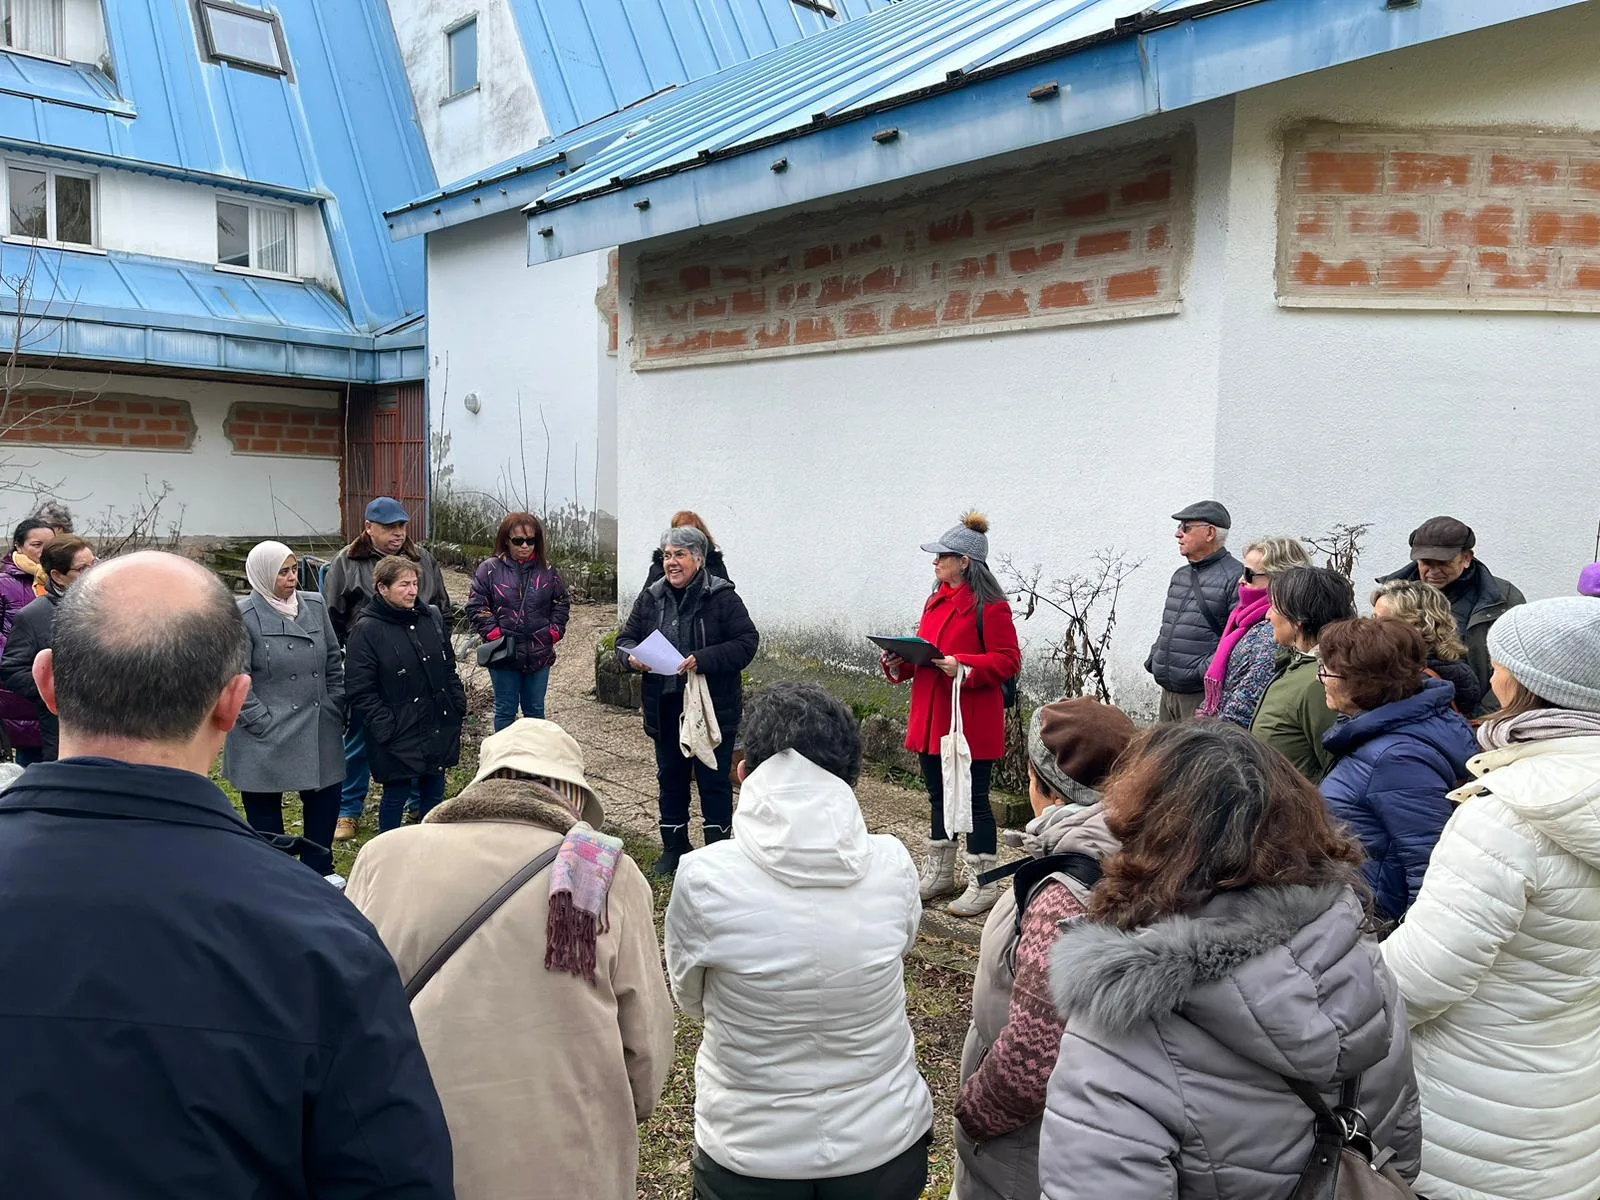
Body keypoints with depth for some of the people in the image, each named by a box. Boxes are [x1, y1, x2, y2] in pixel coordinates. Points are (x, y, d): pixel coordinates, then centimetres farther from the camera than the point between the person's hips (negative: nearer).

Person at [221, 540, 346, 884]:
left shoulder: (315, 605, 4)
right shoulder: (243, 617, -11)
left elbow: (333, 662, 11)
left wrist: (336, 708, 7)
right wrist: (262, 722, -13)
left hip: (319, 729, 5)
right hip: (267, 738, -5)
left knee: (325, 798, 13)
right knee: (264, 807, 9)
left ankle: (318, 869, 31)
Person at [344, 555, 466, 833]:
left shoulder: (432, 617, 6)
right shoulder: (367, 630, -13)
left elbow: (449, 667, 16)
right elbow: (359, 691, -14)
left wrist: (459, 705, 9)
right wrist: (385, 729, -18)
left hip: (440, 729, 6)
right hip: (399, 736, -6)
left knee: (434, 794, 17)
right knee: (396, 797, 7)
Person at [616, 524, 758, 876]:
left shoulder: (722, 597, -10)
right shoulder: (651, 597, 5)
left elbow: (746, 641, -14)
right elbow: (626, 637, 9)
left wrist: (704, 660, -26)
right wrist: (631, 656, -14)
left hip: (713, 706, -5)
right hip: (665, 705, 5)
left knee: (713, 778, 6)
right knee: (671, 775, 16)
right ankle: (674, 847, 31)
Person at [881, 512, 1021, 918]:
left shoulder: (990, 607, -12)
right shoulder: (936, 601, 14)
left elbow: (1008, 660, -15)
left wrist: (964, 667, -27)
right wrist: (899, 663, 1)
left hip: (972, 723, -8)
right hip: (931, 717, 8)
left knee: (974, 800, 0)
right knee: (938, 796, 17)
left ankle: (982, 885, 12)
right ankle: (939, 873, 30)